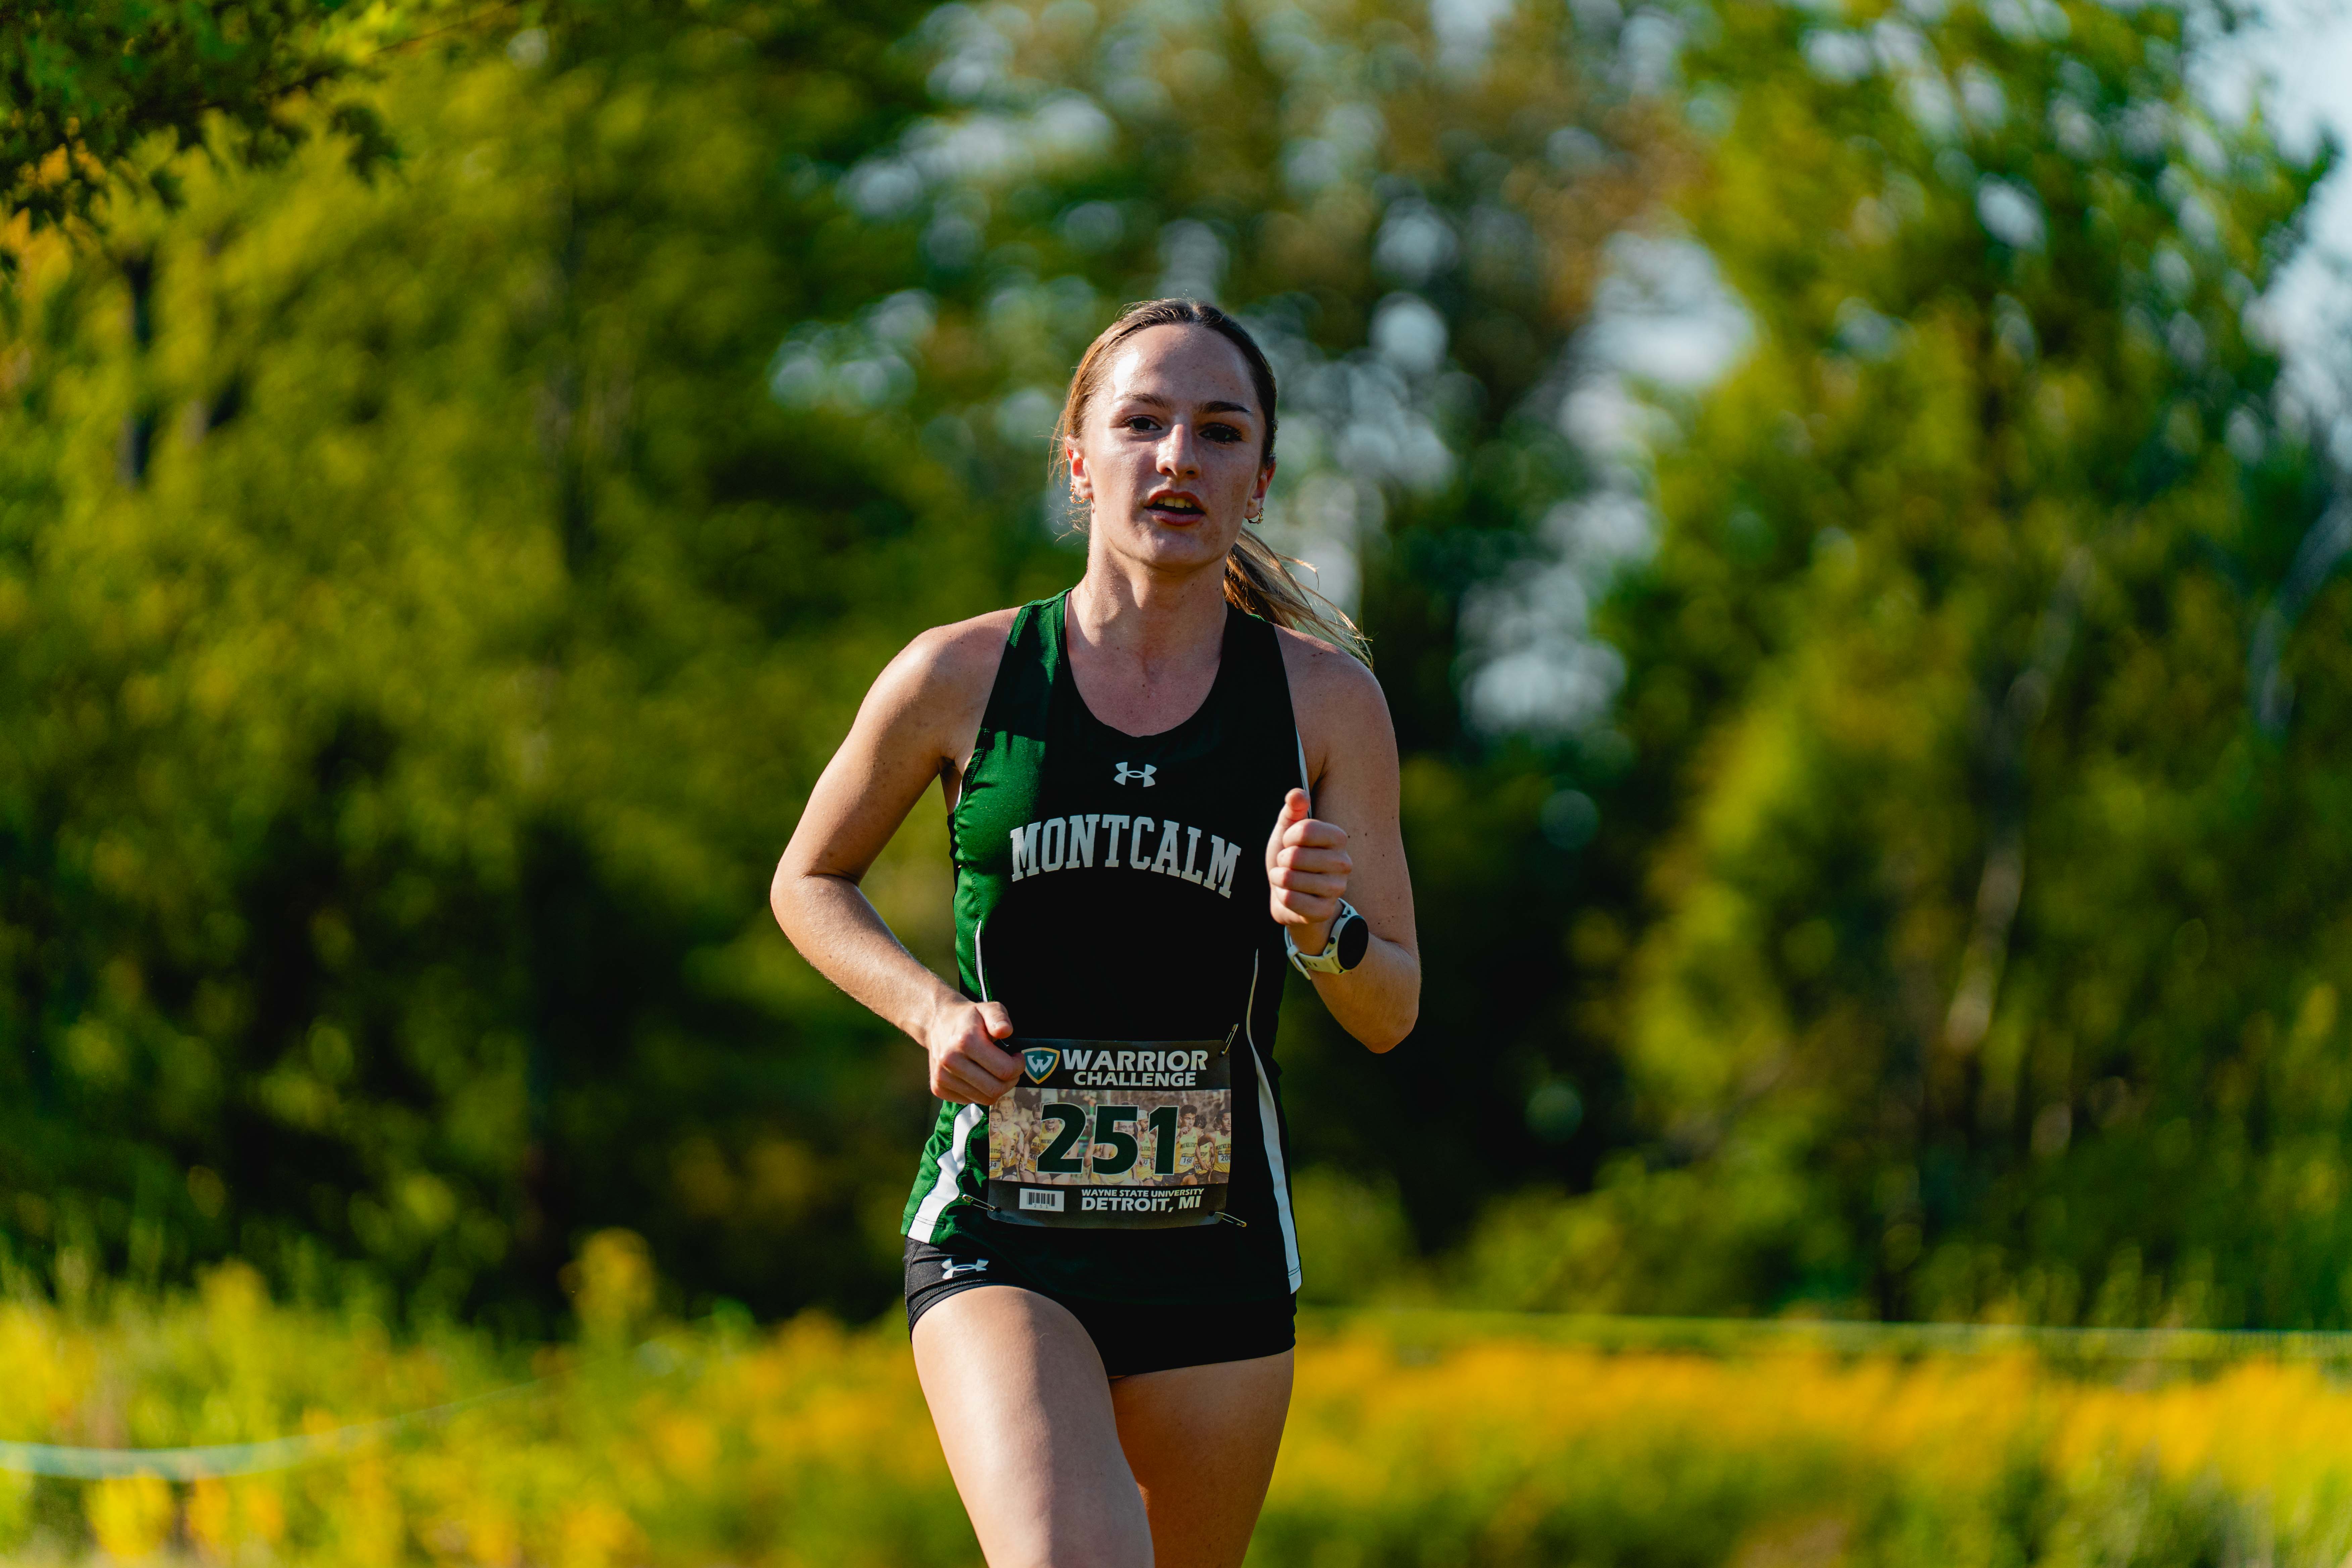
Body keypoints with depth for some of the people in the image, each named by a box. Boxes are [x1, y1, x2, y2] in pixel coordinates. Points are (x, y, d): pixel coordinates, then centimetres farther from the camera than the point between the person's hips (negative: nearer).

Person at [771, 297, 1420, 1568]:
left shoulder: (1328, 702, 1)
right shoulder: (960, 679, -2)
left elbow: (1390, 1016, 5)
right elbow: (808, 885, 14)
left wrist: (1324, 929, -18)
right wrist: (932, 1010, -5)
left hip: (1216, 1250, 3)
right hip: (998, 1241, -2)